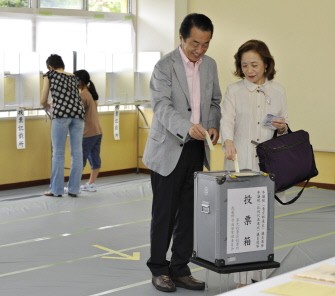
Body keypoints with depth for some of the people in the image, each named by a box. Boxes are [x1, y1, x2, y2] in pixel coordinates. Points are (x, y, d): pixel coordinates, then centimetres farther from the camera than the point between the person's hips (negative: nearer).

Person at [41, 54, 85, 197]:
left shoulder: (49, 75, 15)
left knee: (58, 152, 1)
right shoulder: (73, 76, 26)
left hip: (62, 112, -4)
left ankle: (56, 189, 4)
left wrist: (49, 107, 39)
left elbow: (43, 101, 17)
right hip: (78, 112, 4)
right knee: (77, 152, 5)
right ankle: (73, 189, 7)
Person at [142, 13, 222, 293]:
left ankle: (180, 269, 19)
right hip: (169, 149, -5)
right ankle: (159, 269, 16)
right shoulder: (165, 66, -11)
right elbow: (162, 107, -21)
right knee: (165, 213, 3)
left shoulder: (210, 65, 7)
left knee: (189, 212, 8)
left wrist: (214, 126, -5)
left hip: (196, 149, 5)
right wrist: (188, 127, -38)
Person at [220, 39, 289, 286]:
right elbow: (227, 120, -14)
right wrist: (228, 142, -34)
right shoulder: (234, 91, 1)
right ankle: (243, 279, 0)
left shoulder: (278, 91, 8)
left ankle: (256, 274, 15)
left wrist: (282, 127, -9)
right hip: (240, 162, -2)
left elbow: (284, 129, 14)